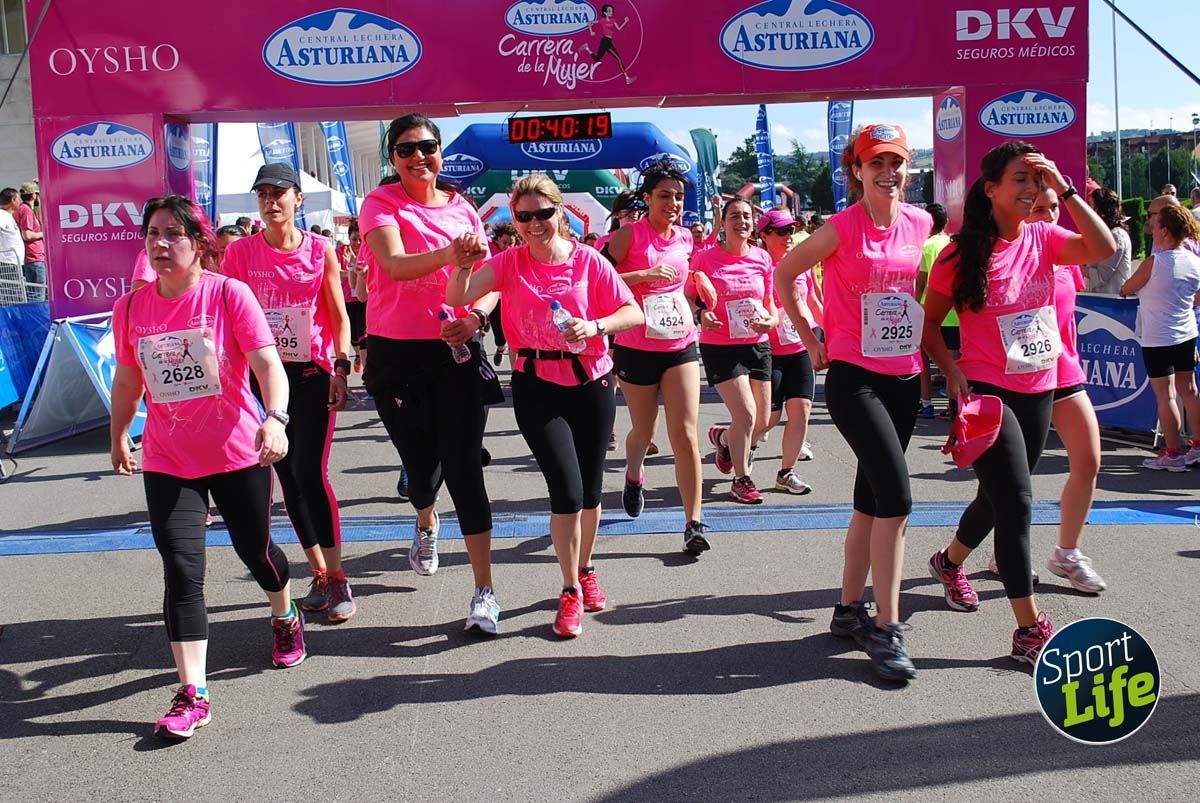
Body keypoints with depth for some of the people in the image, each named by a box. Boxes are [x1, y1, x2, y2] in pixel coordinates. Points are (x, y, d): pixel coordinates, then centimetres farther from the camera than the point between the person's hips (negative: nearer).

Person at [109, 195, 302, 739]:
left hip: (238, 453, -2)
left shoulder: (229, 294, -11)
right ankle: (192, 695, -3)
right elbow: (128, 378, 15)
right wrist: (118, 435, 24)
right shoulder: (130, 307, 0)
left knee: (254, 549, 15)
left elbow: (268, 363, -19)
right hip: (167, 462, 2)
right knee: (182, 571, -7)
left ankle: (286, 618, 47)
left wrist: (275, 419, -36)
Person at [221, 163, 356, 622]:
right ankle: (320, 575, 18)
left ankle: (337, 578, -1)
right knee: (287, 476, 6)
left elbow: (339, 316, 3)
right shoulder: (241, 252, 0)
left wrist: (340, 368, -8)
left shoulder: (321, 251, -1)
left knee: (310, 473, -10)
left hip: (312, 373, -2)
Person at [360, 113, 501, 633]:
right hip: (396, 353, -1)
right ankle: (426, 524, 46)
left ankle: (485, 591, -1)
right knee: (422, 462, 7)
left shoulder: (462, 208, 7)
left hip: (456, 350, 1)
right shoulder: (381, 203, -4)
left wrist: (475, 317, -15)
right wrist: (450, 255, -41)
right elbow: (395, 265, -23)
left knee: (463, 468, -6)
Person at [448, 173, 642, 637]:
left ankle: (586, 571, 37)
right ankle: (571, 590, 6)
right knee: (567, 489, -13)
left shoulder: (587, 260, -3)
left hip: (592, 382, 1)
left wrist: (595, 326, -20)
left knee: (591, 488, 12)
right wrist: (462, 264, -31)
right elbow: (458, 299, -13)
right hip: (537, 386, -1)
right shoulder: (508, 263, -1)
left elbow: (633, 313, -3)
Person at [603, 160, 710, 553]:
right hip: (637, 348, -3)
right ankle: (633, 476, 50)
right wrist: (644, 274, -23)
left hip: (681, 346, 3)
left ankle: (694, 523, -9)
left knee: (685, 433, -9)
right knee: (643, 431, 14)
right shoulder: (630, 233, -8)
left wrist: (697, 309, 15)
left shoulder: (685, 238, 8)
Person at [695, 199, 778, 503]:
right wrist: (702, 315, -20)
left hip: (758, 344, 5)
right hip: (720, 347, -5)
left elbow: (770, 302, 11)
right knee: (746, 415, -13)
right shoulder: (706, 259, -7)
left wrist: (772, 320, -11)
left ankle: (723, 437, 42)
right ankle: (741, 480, 8)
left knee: (762, 421, 9)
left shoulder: (762, 258, 3)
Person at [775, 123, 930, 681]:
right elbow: (783, 275, 1)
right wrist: (810, 341, 0)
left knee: (872, 498, 12)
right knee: (896, 495, -16)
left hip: (904, 378, 6)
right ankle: (886, 629, -7)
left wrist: (928, 346, 14)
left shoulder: (922, 224, 6)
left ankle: (849, 610, 26)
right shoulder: (842, 228, -9)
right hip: (853, 378, -6)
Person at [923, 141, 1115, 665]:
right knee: (1016, 503, -10)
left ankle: (949, 561, 47)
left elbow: (1104, 249, -14)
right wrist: (954, 372, -16)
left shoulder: (1042, 238, 3)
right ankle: (1030, 630, -3)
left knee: (999, 498, 19)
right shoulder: (962, 254, -10)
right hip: (987, 392, -6)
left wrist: (1064, 189, -16)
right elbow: (928, 323, -4)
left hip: (1038, 391, 6)